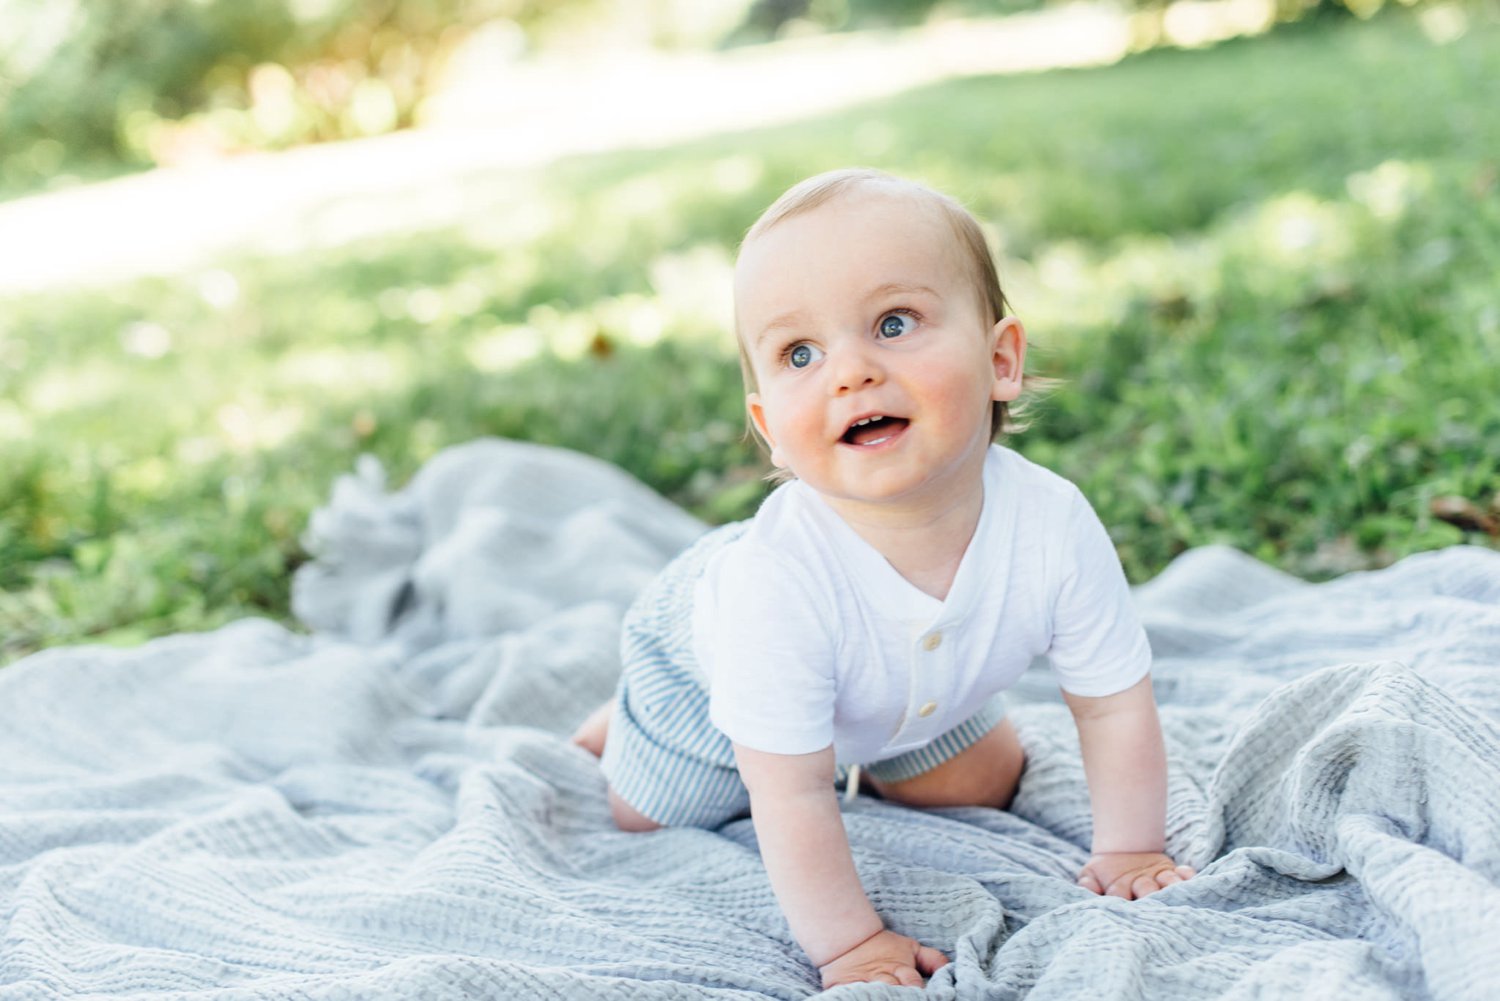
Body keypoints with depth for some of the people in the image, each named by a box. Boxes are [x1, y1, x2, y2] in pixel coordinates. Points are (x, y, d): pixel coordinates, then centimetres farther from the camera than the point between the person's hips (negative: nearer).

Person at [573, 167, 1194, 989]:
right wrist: (847, 942, -28)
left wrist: (1128, 852, -12)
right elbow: (792, 799, -36)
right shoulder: (779, 578, -47)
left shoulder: (1053, 528, -37)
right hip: (702, 657, -3)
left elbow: (1116, 706, -19)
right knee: (646, 820, 18)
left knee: (985, 788, 23)